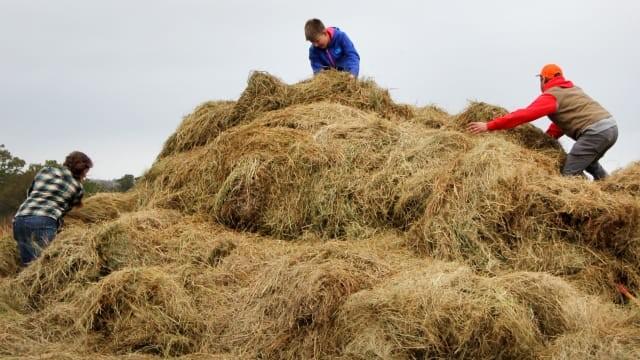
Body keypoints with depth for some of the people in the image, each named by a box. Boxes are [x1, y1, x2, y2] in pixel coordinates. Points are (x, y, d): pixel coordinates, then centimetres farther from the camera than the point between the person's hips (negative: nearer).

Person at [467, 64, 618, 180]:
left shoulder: (551, 95, -1)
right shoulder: (573, 89, 27)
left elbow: (524, 115, -9)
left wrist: (489, 126, -9)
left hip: (596, 131, -9)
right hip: (611, 126, 9)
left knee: (570, 173, -7)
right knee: (589, 163, 33)